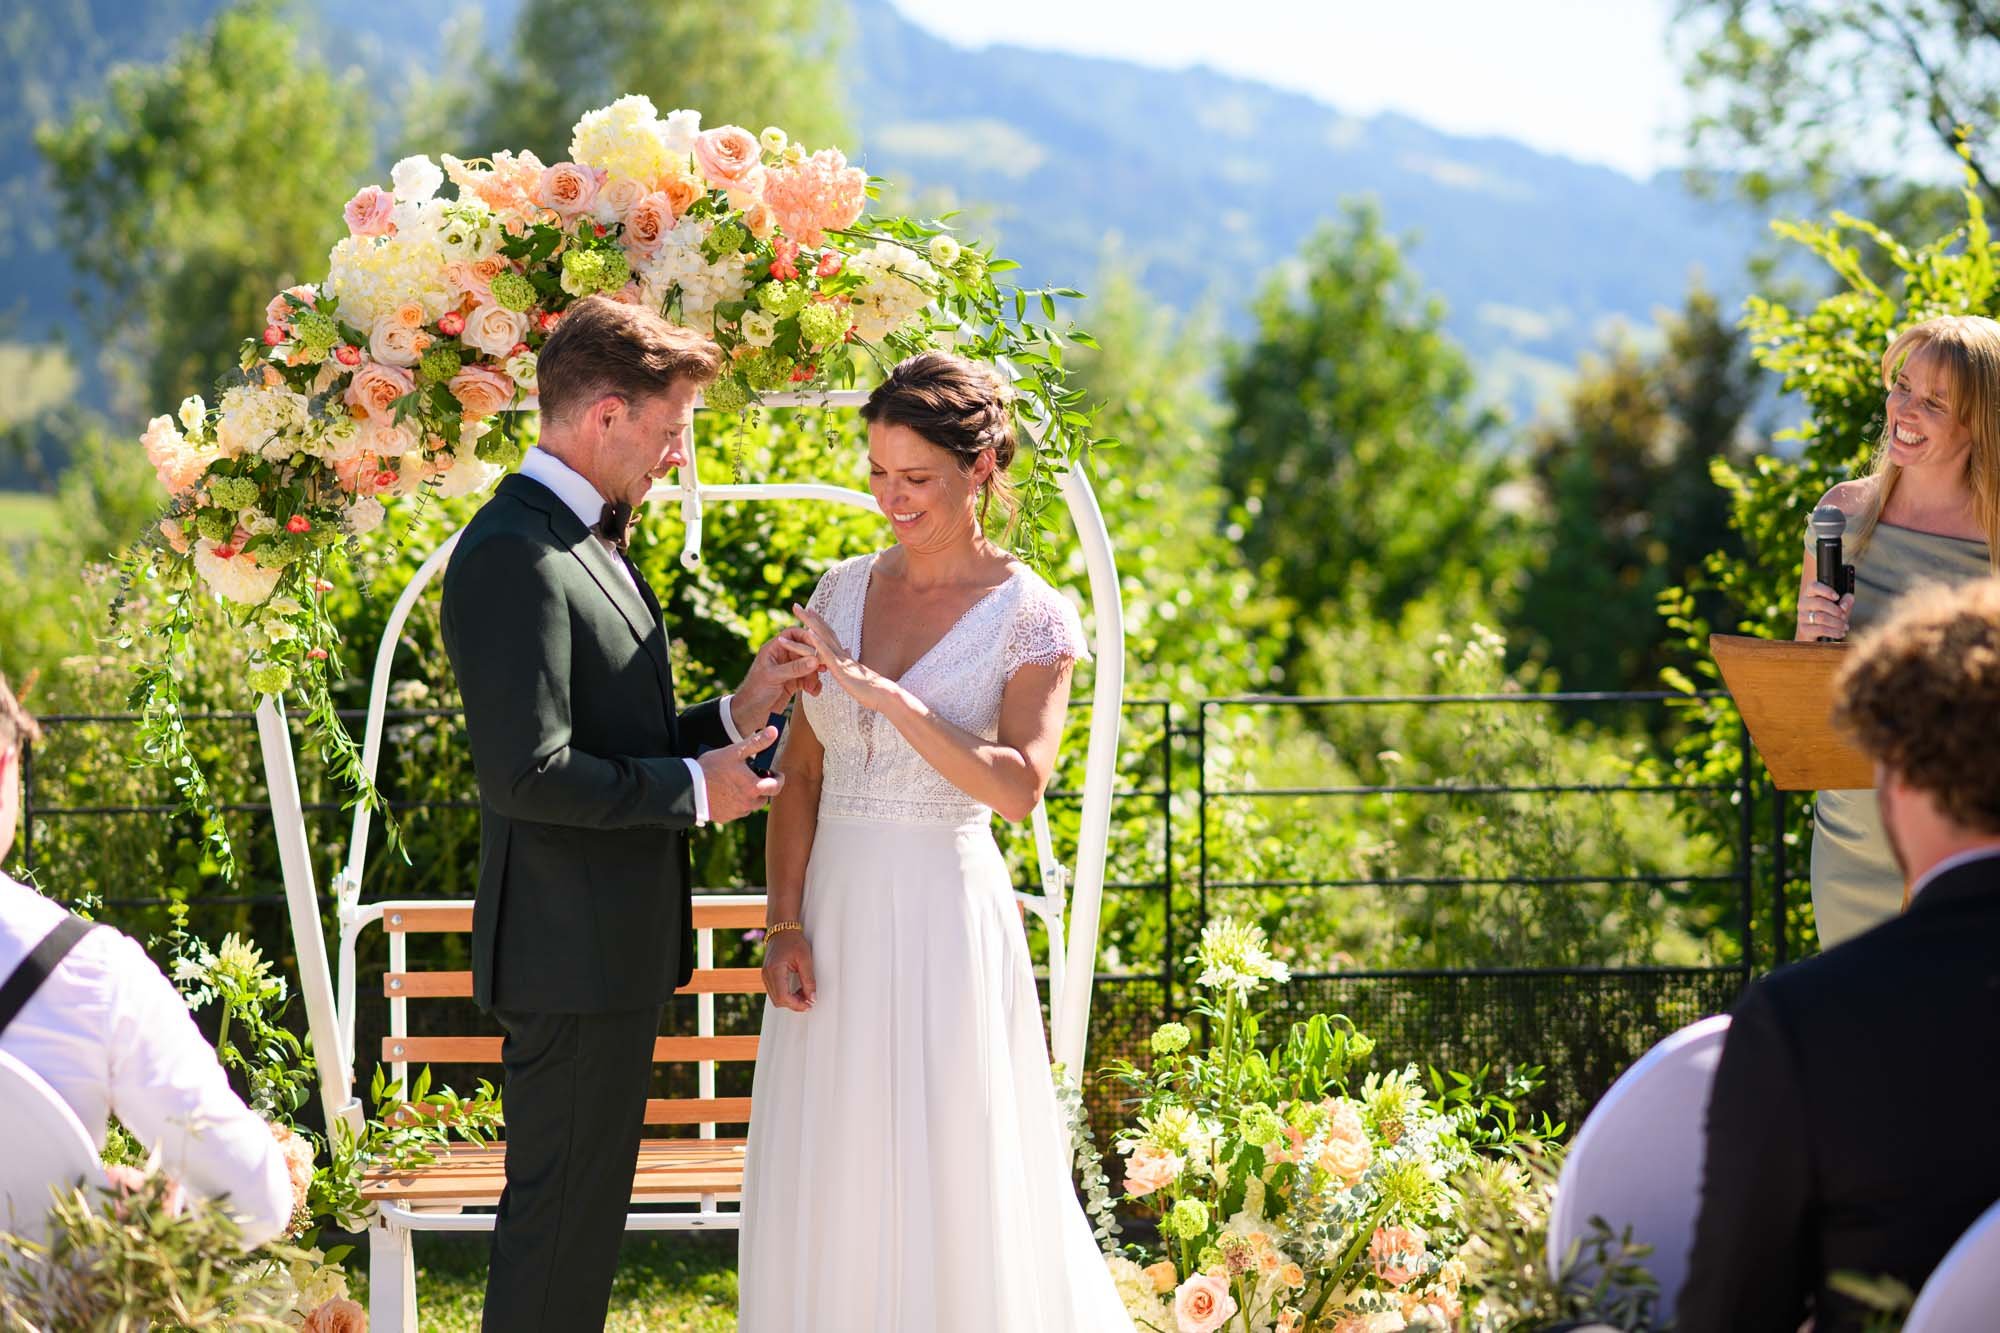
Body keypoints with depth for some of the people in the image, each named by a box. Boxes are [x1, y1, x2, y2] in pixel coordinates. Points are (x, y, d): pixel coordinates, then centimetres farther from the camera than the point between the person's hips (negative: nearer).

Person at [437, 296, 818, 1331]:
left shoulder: (588, 543, 15)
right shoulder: (515, 554, -18)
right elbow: (530, 773, -25)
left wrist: (736, 713, 6)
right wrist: (692, 789, -15)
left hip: (614, 947, 10)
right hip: (571, 947, -10)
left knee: (582, 1211, 16)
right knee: (559, 1216, -3)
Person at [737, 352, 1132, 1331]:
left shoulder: (1032, 618, -5)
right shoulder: (842, 592, 7)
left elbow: (1019, 788, -17)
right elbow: (800, 775, 8)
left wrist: (891, 699, -24)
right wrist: (785, 927, -2)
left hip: (945, 920, -4)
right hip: (832, 912, 4)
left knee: (951, 1191, 1)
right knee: (823, 1191, 7)